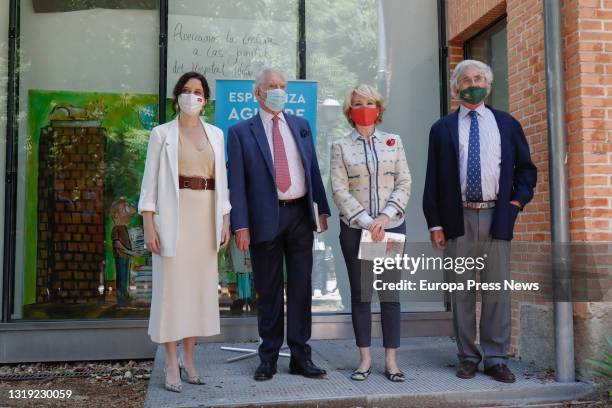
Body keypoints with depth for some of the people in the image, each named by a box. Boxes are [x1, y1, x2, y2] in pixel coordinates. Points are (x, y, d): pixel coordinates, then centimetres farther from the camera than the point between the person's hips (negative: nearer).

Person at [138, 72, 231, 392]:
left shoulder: (216, 134, 12)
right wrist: (149, 225, -10)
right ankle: (171, 364, 9)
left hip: (206, 217, 4)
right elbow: (150, 181, -2)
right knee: (172, 286, -1)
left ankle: (188, 358, 19)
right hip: (173, 217, -3)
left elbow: (221, 180, 13)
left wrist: (225, 221, 7)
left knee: (200, 285, 6)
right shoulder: (162, 133, 2)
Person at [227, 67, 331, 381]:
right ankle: (269, 357, 21)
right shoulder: (241, 132, 1)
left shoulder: (301, 125, 12)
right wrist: (241, 225, -10)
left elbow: (313, 168, 13)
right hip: (265, 218, -3)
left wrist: (322, 208, 8)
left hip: (300, 214, 3)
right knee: (268, 291, 7)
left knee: (301, 287, 7)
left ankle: (300, 356, 18)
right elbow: (236, 182, -4)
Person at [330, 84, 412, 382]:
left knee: (390, 293, 3)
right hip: (355, 228, -1)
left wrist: (385, 216, -11)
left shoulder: (393, 141, 9)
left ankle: (391, 360, 11)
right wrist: (367, 221, -13)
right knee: (360, 294, 4)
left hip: (392, 226, 1)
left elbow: (404, 183, 3)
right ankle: (365, 359, 14)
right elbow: (339, 190, -4)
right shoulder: (340, 146, 5)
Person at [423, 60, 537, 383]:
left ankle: (496, 359, 13)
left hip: (497, 217, 1)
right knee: (462, 292, 5)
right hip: (458, 219, 0)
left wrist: (517, 201, 0)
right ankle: (468, 357, 15)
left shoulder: (507, 124, 12)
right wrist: (435, 223, -2)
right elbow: (432, 180, 5)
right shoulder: (442, 129, 8)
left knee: (497, 290, 3)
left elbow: (526, 168, 16)